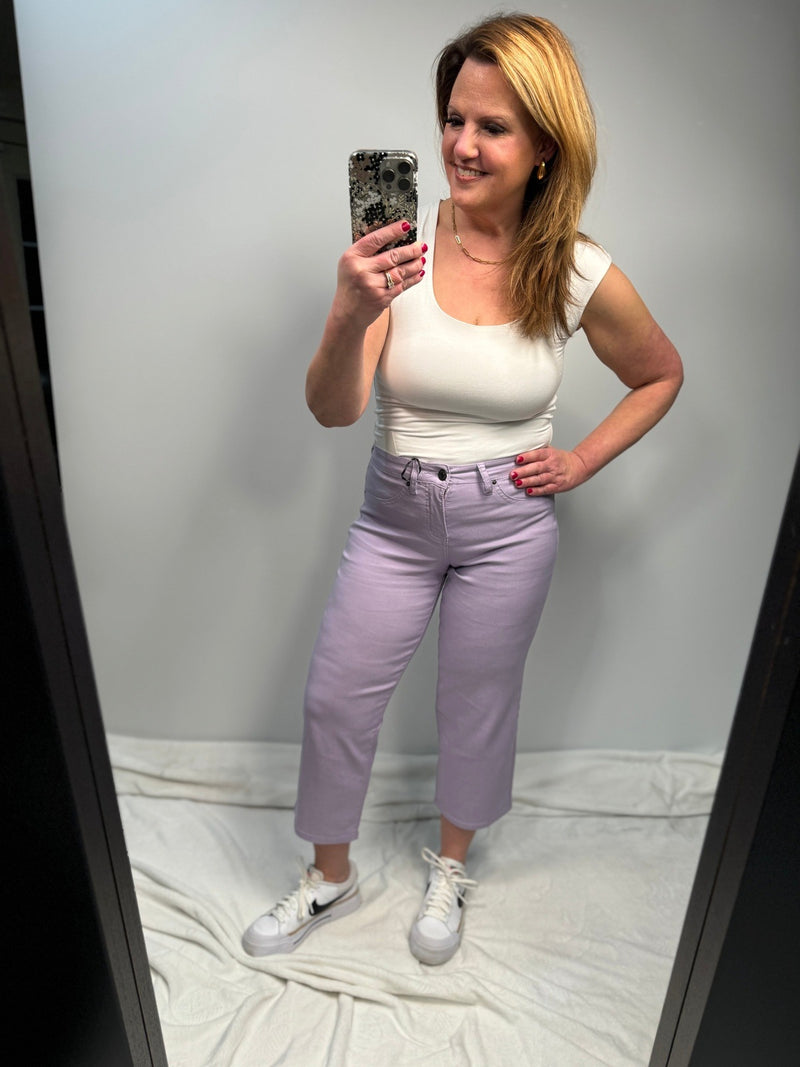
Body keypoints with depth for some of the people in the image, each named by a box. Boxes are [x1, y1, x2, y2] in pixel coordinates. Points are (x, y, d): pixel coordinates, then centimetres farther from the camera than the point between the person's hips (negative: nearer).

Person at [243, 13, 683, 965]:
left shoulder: (580, 276, -10)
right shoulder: (398, 242, -11)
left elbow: (661, 376, 8)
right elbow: (332, 411, -18)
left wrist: (579, 462, -3)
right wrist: (351, 316, -38)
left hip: (508, 526, 0)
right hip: (394, 513, 1)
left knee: (477, 703, 15)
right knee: (335, 699, 9)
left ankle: (450, 868, 47)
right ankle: (331, 876, 39)